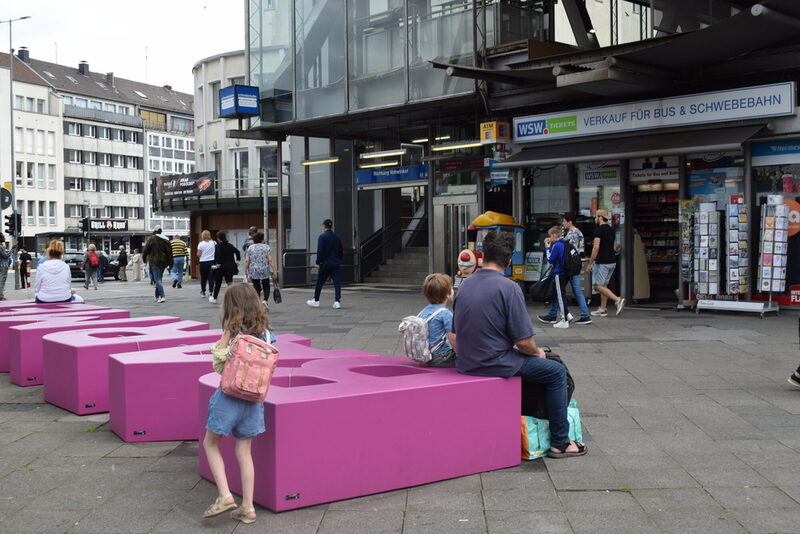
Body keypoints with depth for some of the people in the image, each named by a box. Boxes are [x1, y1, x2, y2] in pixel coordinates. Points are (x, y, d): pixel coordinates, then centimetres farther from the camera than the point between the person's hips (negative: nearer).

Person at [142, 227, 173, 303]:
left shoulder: (151, 239, -7)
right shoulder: (166, 240, 7)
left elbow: (145, 250, -4)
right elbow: (169, 252, 6)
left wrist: (144, 259, 12)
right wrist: (170, 263, 11)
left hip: (154, 262, -5)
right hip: (163, 262, 5)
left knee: (157, 280, -7)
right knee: (158, 279, 16)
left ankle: (162, 296, -20)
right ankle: (157, 296, 20)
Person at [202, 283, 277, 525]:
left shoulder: (232, 331, -11)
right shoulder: (265, 331, 4)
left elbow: (219, 365, -11)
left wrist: (221, 342, 0)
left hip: (230, 394, -5)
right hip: (253, 397, 5)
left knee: (210, 444, 13)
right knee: (244, 452, 11)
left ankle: (224, 495, 2)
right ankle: (248, 507, 13)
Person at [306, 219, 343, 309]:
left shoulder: (322, 237, -8)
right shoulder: (337, 238, 9)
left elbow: (320, 251, -14)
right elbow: (340, 252, 16)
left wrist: (318, 263, -11)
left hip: (325, 264, -4)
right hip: (336, 264, 4)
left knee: (319, 282, 10)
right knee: (337, 283, -1)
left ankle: (316, 300, 20)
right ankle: (337, 301, -10)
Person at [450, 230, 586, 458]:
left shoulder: (465, 285, 3)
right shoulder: (508, 288, -17)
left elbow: (454, 336, 9)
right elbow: (523, 341, -16)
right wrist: (537, 352, 5)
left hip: (465, 365, 8)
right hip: (496, 365, -7)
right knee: (557, 372, 12)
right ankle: (559, 443, 15)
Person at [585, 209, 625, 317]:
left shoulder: (599, 230, -13)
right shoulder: (611, 230, 14)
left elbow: (596, 248, -19)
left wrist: (590, 263, -15)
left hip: (602, 262, -9)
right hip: (612, 261, 9)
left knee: (597, 286, -7)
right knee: (603, 285, 15)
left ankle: (618, 300, -18)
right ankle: (602, 309, 15)